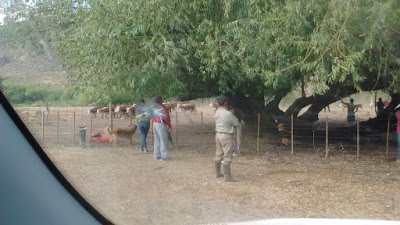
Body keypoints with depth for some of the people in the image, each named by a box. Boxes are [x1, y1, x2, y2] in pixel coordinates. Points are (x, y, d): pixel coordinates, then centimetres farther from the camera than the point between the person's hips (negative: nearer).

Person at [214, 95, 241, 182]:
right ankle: (227, 176, -1)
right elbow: (237, 123, -9)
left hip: (218, 135, 8)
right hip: (226, 136, -8)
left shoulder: (217, 112, 3)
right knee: (227, 157, -3)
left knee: (218, 155, 17)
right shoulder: (228, 114, -20)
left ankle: (217, 173, 28)